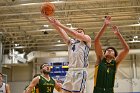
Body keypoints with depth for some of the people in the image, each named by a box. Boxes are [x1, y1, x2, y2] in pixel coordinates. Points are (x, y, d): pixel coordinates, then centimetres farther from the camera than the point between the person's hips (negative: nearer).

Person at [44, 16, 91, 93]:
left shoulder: (87, 39, 9)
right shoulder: (70, 42, 22)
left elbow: (75, 34, -8)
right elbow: (61, 32, 11)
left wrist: (60, 25, -10)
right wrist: (48, 18, -1)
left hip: (80, 72, -6)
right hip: (70, 71, 6)